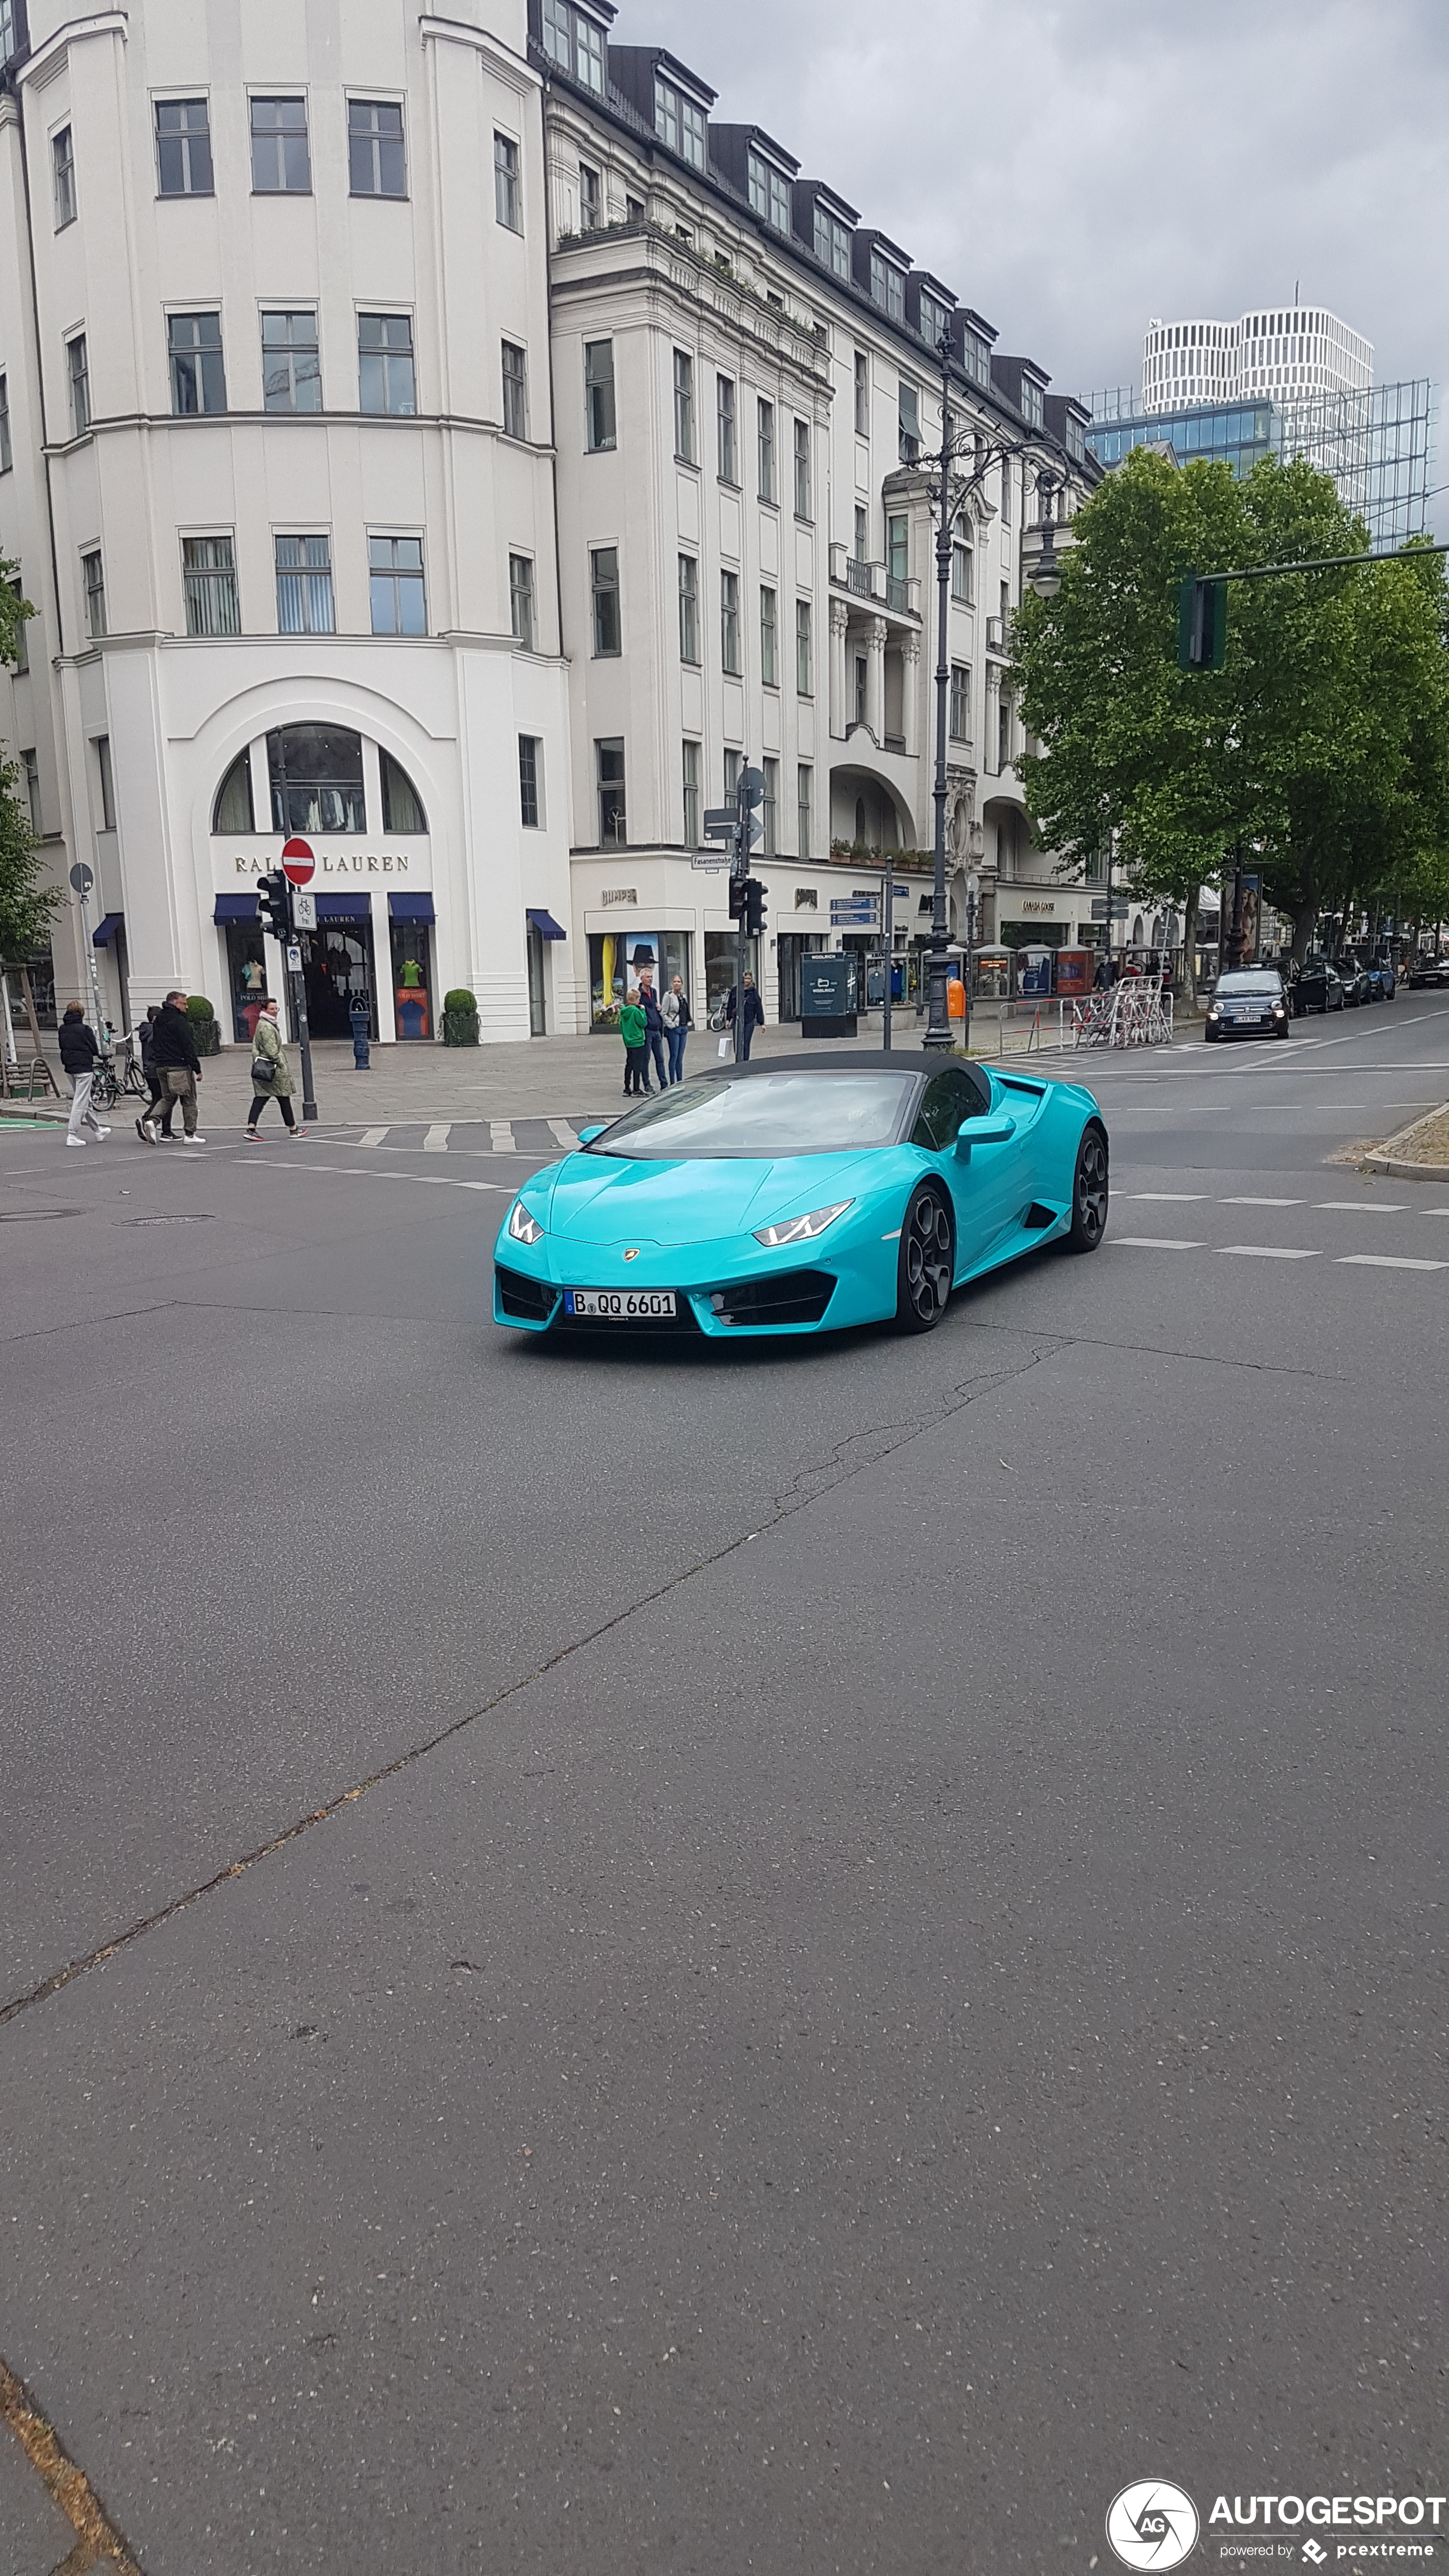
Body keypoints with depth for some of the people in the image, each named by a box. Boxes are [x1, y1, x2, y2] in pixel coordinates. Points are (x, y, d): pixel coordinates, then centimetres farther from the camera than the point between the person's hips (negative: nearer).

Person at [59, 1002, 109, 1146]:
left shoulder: (63, 1029, 5)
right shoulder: (85, 1029, -13)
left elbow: (62, 1047, 13)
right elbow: (95, 1051, -7)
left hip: (70, 1069, 7)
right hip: (84, 1068, -7)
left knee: (85, 1101, 18)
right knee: (80, 1102, -5)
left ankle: (97, 1130, 31)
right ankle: (72, 1135, -8)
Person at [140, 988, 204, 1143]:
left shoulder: (159, 1020, 14)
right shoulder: (179, 1021, -12)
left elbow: (154, 1044, 18)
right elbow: (188, 1047, -15)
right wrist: (197, 1069, -13)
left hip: (161, 1066, 8)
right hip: (180, 1066, -8)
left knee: (168, 1098, 14)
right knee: (189, 1101, 2)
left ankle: (151, 1120, -9)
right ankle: (189, 1135, 4)